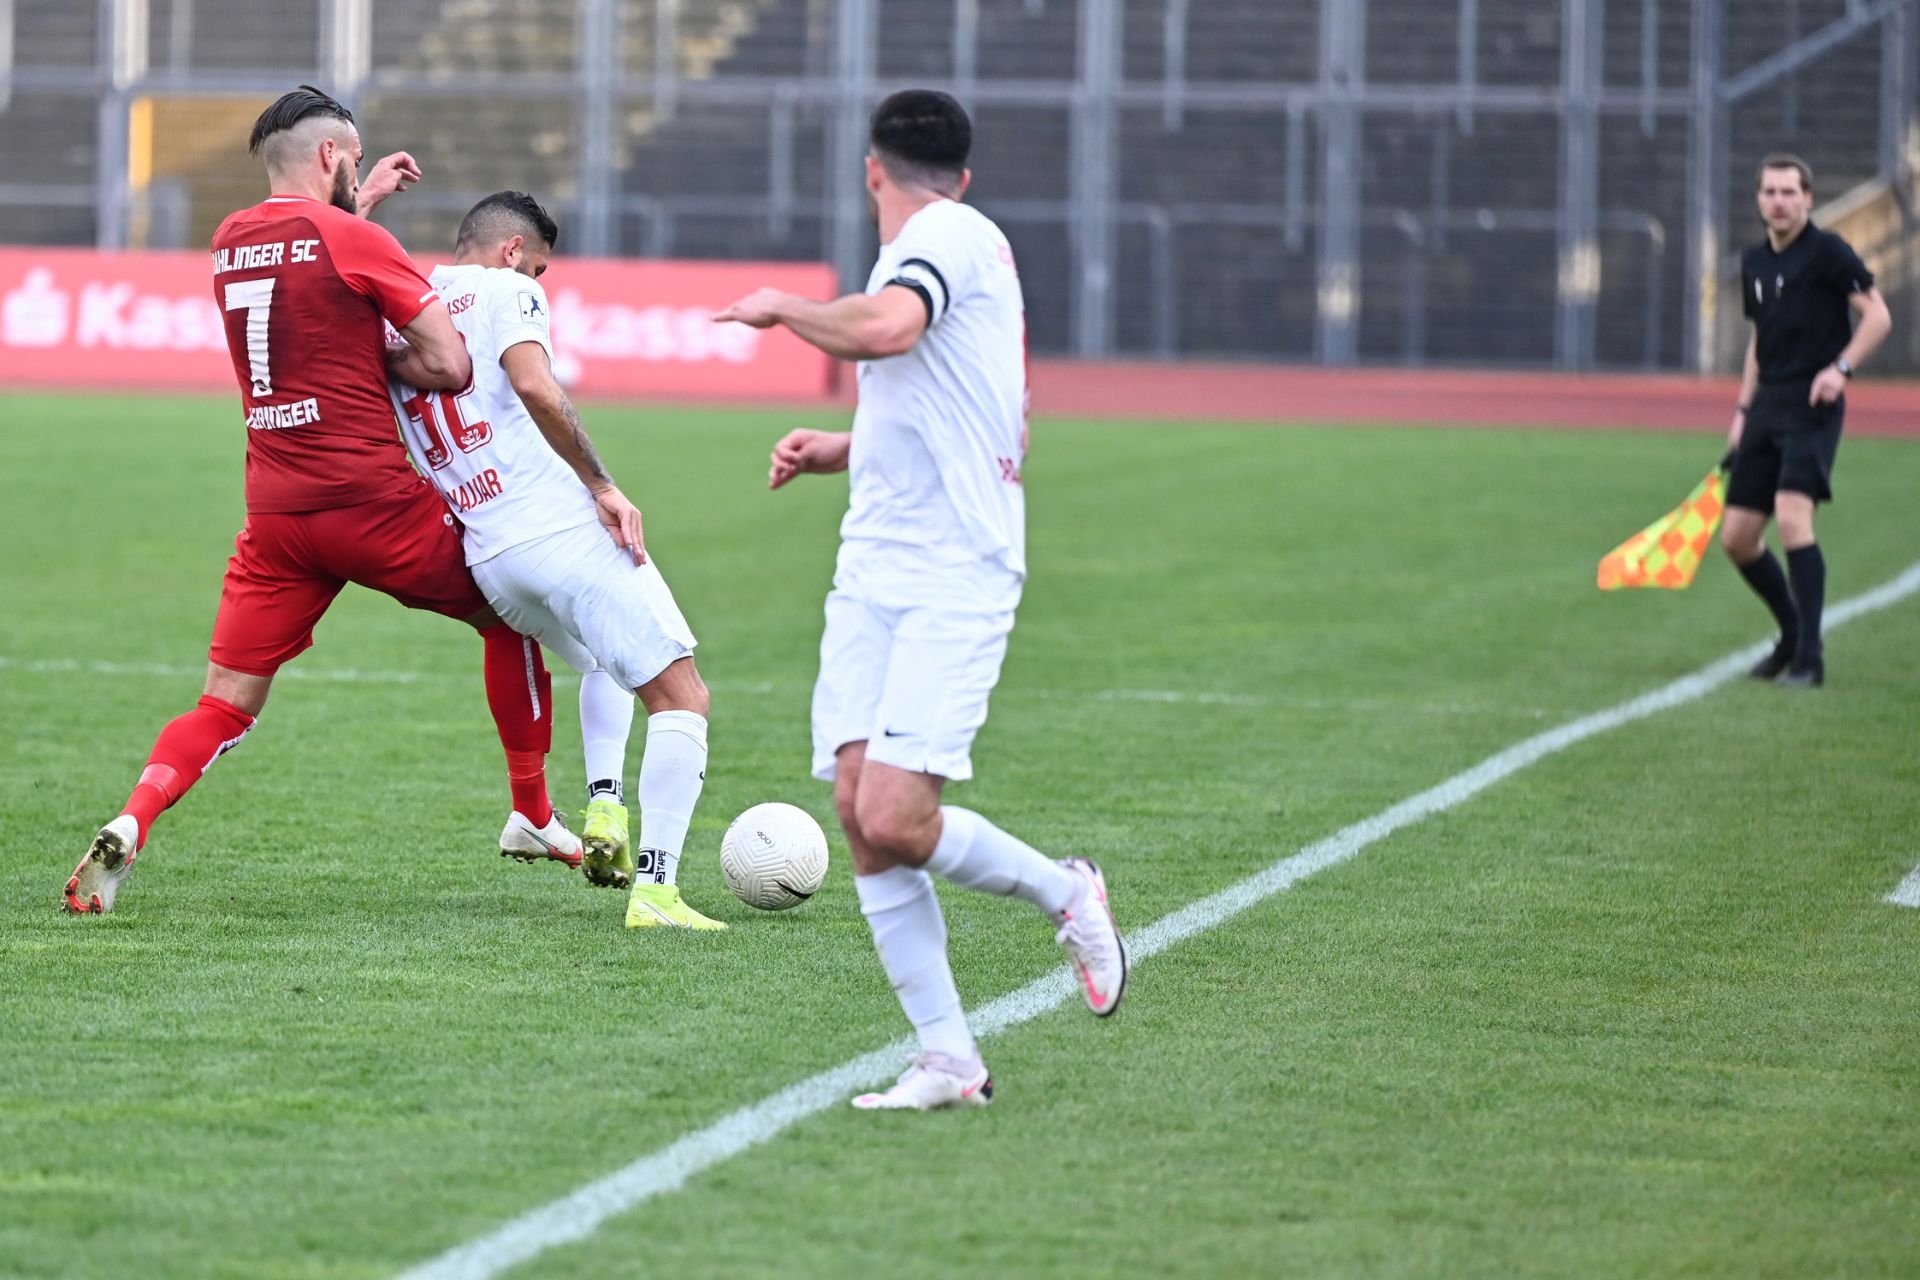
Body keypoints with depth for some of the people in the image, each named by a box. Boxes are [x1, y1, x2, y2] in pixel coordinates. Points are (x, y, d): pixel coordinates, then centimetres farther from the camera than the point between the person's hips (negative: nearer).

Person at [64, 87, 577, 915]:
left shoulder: (229, 243, 10)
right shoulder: (349, 237, -9)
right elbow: (451, 365, -10)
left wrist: (363, 202, 34)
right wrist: (383, 362, 7)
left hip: (274, 515, 5)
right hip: (372, 500, -5)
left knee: (225, 706, 5)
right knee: (507, 619, 18)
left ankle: (131, 824, -21)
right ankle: (533, 818, 23)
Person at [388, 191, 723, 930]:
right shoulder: (504, 290, -1)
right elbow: (534, 385, -16)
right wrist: (602, 486, -14)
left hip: (488, 558, 7)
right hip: (564, 529, -7)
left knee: (606, 662, 34)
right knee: (681, 698, -3)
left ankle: (603, 807, 11)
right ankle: (655, 888, -16)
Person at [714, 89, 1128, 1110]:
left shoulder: (947, 235, -7)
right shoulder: (971, 243, 22)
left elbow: (886, 329, -29)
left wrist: (783, 307, -10)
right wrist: (847, 447, 28)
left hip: (955, 579, -9)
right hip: (872, 574, 9)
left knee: (895, 819, -17)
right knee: (859, 814, -4)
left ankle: (1065, 893, 10)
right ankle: (947, 1059, -3)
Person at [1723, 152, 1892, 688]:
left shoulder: (1827, 252, -6)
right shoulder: (1754, 262, 15)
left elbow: (1878, 315, -9)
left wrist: (1841, 368, -22)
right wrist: (1743, 410, 20)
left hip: (1811, 404, -8)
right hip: (1768, 405, 8)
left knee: (1792, 517, -23)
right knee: (1737, 538, 5)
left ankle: (1809, 659, -18)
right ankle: (1794, 635, 25)